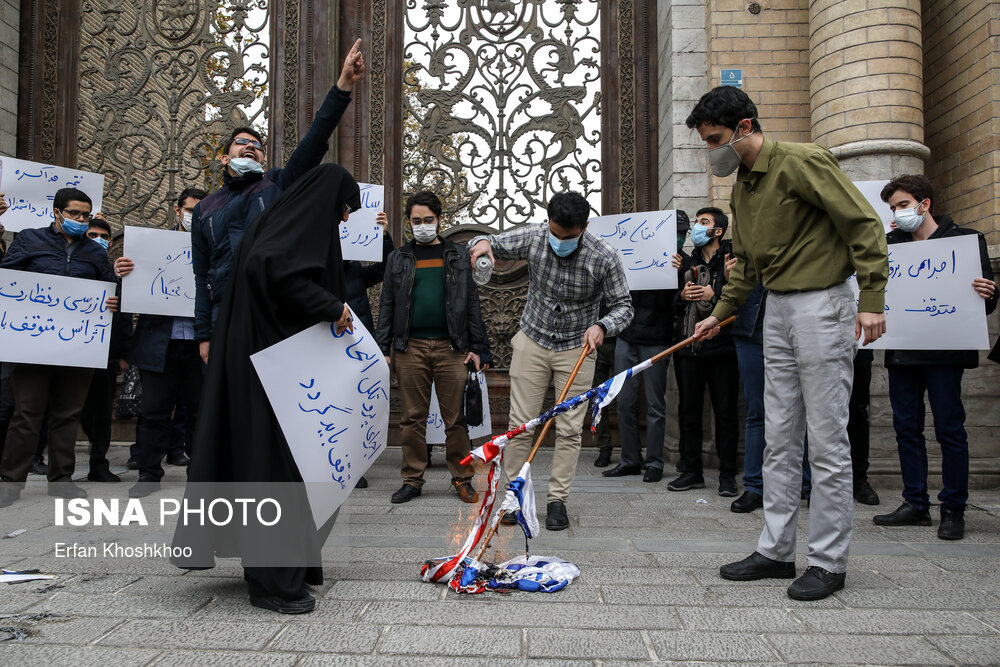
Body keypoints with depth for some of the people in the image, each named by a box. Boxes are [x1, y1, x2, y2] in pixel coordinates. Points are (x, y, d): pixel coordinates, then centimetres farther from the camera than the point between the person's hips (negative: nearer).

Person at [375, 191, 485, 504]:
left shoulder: (458, 256, 11)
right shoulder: (397, 259, 12)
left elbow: (472, 303, 9)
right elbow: (387, 306, 11)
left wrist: (475, 347, 3)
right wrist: (383, 349, 4)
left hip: (450, 347, -1)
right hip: (410, 347, 1)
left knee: (455, 417, 1)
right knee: (412, 418, 4)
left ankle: (462, 478, 12)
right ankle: (412, 480, 14)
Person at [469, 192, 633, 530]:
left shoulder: (604, 257, -15)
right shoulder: (533, 238, -11)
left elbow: (623, 306, -8)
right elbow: (488, 243, 0)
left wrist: (602, 326, -29)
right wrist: (481, 242, -25)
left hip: (577, 347, -1)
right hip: (533, 341, 1)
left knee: (569, 429, -1)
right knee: (520, 423, 0)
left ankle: (557, 500, 12)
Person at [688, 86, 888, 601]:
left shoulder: (801, 162, -11)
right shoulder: (742, 186, 15)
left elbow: (864, 224, -13)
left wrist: (871, 299, -18)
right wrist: (720, 313, 21)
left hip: (822, 304, -8)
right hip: (776, 309, 8)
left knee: (826, 441, -2)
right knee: (779, 439, 10)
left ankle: (828, 562, 8)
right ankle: (775, 551, 18)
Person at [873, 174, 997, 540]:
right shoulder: (891, 243, 13)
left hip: (944, 351, -4)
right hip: (901, 351, 5)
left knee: (950, 429, -1)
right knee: (906, 428, 8)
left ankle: (953, 509, 10)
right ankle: (916, 504, 18)